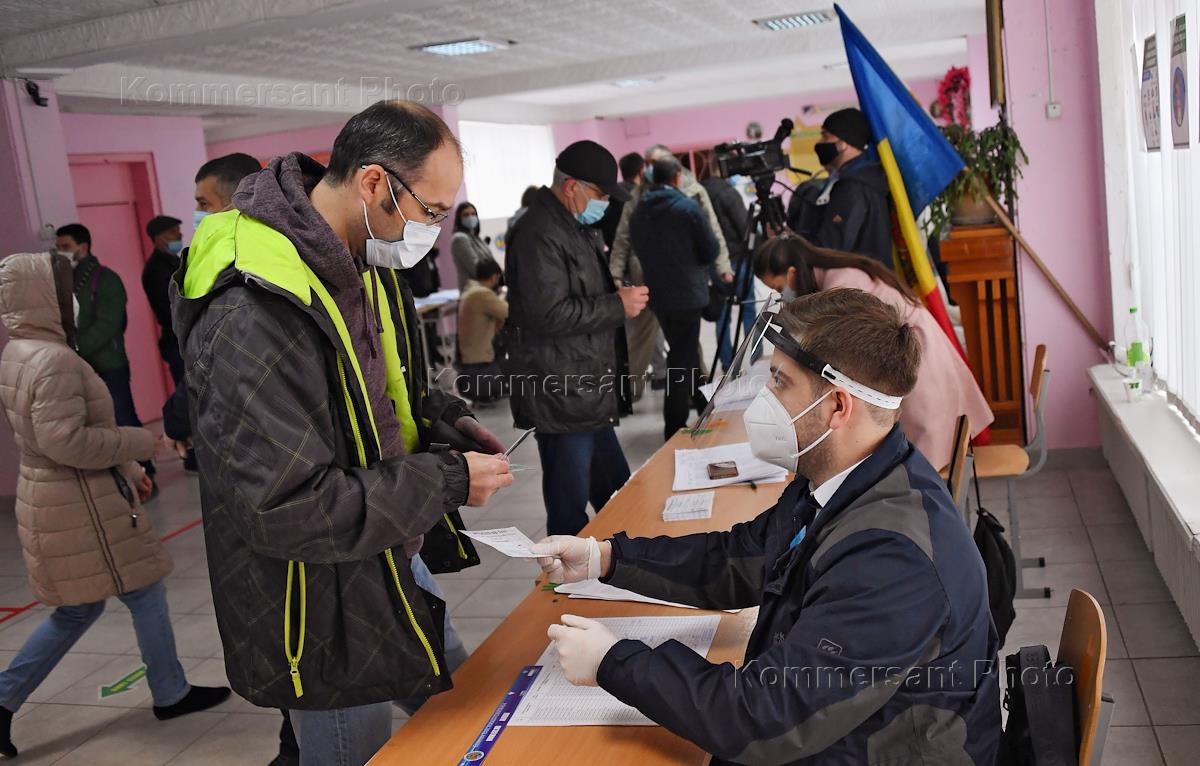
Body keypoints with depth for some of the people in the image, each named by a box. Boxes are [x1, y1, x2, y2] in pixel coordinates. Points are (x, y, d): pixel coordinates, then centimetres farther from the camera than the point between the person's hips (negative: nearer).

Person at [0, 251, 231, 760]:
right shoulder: (55, 361, -23)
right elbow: (66, 441, -28)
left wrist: (128, 471, 16)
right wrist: (141, 443, -18)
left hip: (53, 502, 10)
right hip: (83, 509, -10)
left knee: (78, 610, 20)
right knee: (145, 594, 7)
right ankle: (171, 694, 21)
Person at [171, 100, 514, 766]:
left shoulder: (364, 266, 0)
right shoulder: (254, 312, -31)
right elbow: (290, 512, -31)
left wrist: (440, 417, -2)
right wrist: (449, 481, -24)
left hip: (391, 559, 9)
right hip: (326, 619, -9)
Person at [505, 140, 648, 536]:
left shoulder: (578, 226, 16)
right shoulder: (539, 235, -18)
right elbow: (548, 314, -25)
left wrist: (619, 293, 9)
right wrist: (617, 306, -17)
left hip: (590, 388, 11)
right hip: (562, 396, -11)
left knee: (616, 491, 21)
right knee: (571, 506, 0)